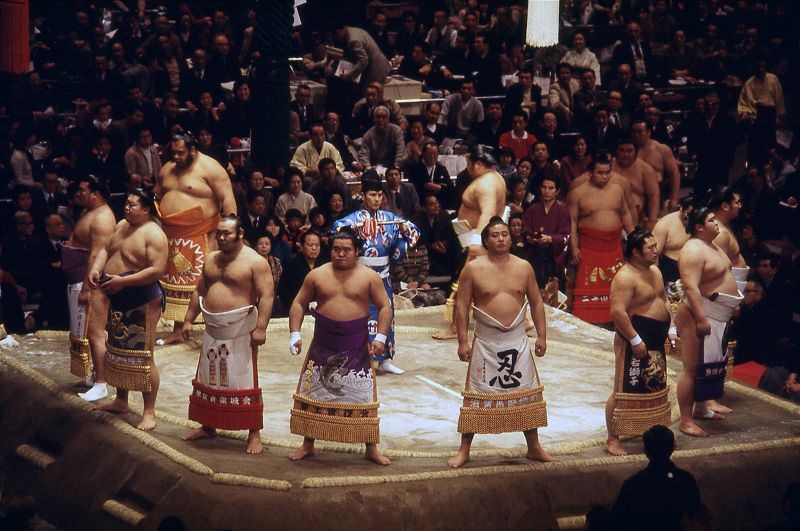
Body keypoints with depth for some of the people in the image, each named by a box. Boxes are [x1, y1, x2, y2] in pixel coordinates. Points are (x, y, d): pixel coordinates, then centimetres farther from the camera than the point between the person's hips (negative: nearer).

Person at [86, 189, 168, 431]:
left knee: (143, 357, -8)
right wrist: (95, 268, -3)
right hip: (118, 301, 9)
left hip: (141, 304, -9)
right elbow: (106, 250, 19)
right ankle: (121, 400, 35)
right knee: (117, 351, 19)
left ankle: (149, 413, -4)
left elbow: (157, 270, -25)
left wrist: (123, 281, -25)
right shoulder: (122, 226, 11)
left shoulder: (154, 234, -17)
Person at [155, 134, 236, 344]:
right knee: (177, 283, 10)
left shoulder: (209, 168, -9)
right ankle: (178, 331, 16)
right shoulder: (167, 169, 14)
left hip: (200, 238, -7)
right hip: (173, 238, 7)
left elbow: (227, 200, -15)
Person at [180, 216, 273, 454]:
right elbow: (199, 292, 20)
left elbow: (266, 296, -15)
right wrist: (188, 320, 15)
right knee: (208, 379, 14)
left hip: (240, 331, -7)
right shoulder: (211, 260, 13)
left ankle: (254, 434, -1)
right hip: (213, 331, 7)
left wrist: (260, 328, -23)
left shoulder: (255, 262, -9)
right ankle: (208, 426, 27)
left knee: (245, 382, -6)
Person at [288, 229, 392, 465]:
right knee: (313, 393, 6)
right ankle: (307, 445, 18)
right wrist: (295, 334, -2)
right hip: (323, 344, 2)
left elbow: (384, 307, 1)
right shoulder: (317, 275, 4)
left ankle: (371, 448, 8)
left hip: (357, 346, -2)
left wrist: (380, 337, -11)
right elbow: (299, 304, 8)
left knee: (364, 395, -1)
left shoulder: (369, 277, -1)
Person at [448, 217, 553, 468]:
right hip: (486, 342, -3)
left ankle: (534, 447, 20)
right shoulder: (473, 268, -4)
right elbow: (462, 306, -3)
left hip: (518, 341, 3)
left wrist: (541, 335, 5)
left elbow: (536, 302, 11)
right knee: (477, 397, 0)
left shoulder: (523, 267, 4)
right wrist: (463, 341, -8)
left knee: (527, 394, 8)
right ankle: (464, 450, 8)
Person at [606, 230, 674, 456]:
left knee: (654, 387, 16)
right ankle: (613, 439, -2)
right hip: (635, 341, -9)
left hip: (656, 341, 9)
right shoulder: (625, 277, -18)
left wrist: (671, 329, 15)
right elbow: (617, 311, -26)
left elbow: (663, 301, 24)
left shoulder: (654, 271, 12)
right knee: (625, 390, -7)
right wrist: (635, 340, -26)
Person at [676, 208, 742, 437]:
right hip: (701, 315, -11)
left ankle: (701, 408, 36)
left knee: (712, 364, 21)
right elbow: (690, 287, -26)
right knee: (693, 368, -7)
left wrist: (733, 305, 23)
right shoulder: (693, 250, -19)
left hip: (719, 316, 11)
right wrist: (701, 319, -30)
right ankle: (686, 421, -4)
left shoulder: (712, 246, 15)